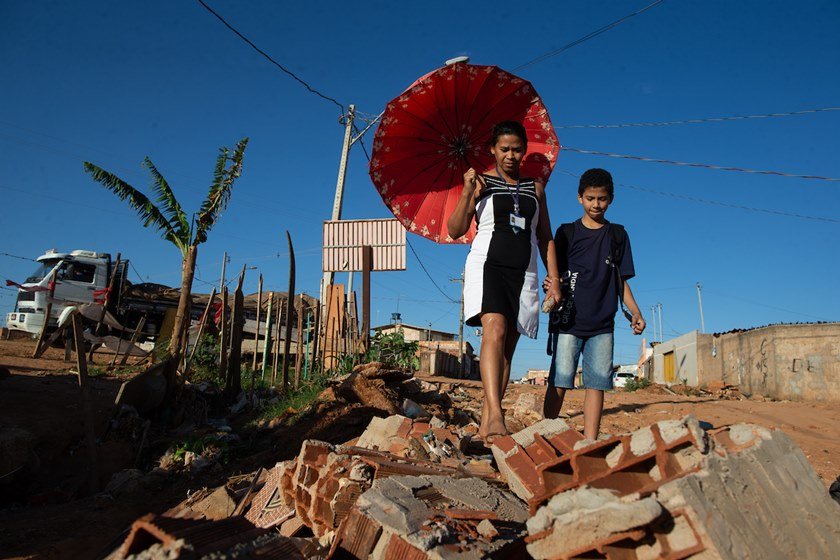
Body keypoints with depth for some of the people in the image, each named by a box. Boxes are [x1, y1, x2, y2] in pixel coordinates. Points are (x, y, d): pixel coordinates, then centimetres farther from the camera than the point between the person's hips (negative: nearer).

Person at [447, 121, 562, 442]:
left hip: (523, 272, 4)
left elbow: (545, 238, 17)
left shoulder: (535, 188, 18)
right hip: (487, 263, -3)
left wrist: (554, 280, 9)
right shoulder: (481, 183, 8)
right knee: (494, 329, -27)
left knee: (508, 346, 0)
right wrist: (468, 193, -13)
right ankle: (495, 415, -35)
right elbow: (455, 231, 0)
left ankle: (485, 424, 4)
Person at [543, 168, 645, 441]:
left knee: (597, 382, -1)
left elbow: (621, 279, 14)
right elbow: (555, 274, 7)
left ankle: (590, 442, 4)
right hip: (568, 319, -2)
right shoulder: (567, 232, 8)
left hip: (602, 323, 2)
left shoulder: (617, 235, 13)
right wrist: (550, 284, -17)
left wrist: (635, 312, 1)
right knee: (559, 380, -6)